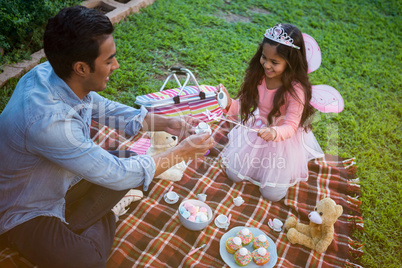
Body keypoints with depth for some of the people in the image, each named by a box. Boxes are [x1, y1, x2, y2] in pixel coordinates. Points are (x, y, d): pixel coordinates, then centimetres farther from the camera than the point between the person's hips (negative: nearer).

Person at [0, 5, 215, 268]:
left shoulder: (52, 72, -15)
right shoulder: (47, 120, -39)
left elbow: (102, 107, 3)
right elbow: (116, 175, -30)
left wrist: (165, 123, -5)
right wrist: (182, 152, -21)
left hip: (59, 181, 8)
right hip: (24, 211, -7)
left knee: (130, 160, 1)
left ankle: (69, 229, 1)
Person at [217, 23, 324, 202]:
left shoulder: (296, 89, -29)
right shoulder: (258, 75, -16)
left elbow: (290, 127, -27)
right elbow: (245, 106, -8)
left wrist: (274, 133, -49)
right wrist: (230, 104, -29)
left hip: (283, 139, -3)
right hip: (256, 132, 4)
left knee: (272, 193, 3)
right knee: (233, 175, 10)